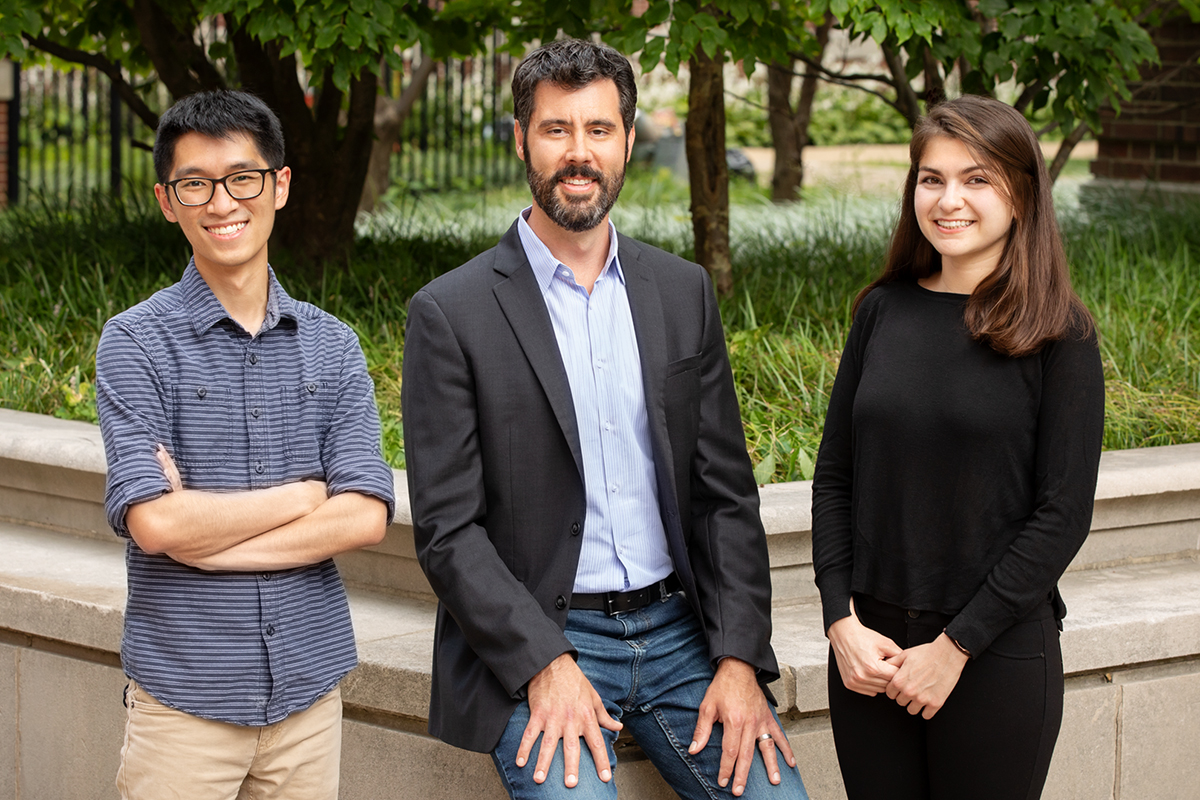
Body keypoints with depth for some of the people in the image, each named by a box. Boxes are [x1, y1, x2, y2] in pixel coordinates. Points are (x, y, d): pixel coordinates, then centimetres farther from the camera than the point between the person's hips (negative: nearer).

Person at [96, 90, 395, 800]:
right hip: (185, 696, -3)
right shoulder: (138, 342, -4)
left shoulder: (332, 346, 6)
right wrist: (306, 493, -7)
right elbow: (153, 521, -16)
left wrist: (206, 539, -13)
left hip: (309, 688, 3)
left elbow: (366, 516, -6)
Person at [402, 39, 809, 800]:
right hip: (531, 643, -4)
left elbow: (726, 492, 8)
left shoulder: (684, 292, 9)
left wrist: (740, 659, -3)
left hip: (678, 630, 4)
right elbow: (446, 529, -7)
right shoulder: (452, 313, -4)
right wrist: (546, 665, -17)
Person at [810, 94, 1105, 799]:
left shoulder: (1059, 334, -6)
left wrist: (956, 646, -12)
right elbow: (835, 476, 7)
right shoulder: (884, 311, 5)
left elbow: (1063, 513, -9)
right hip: (869, 648, 3)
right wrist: (842, 621, -4)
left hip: (999, 656, -3)